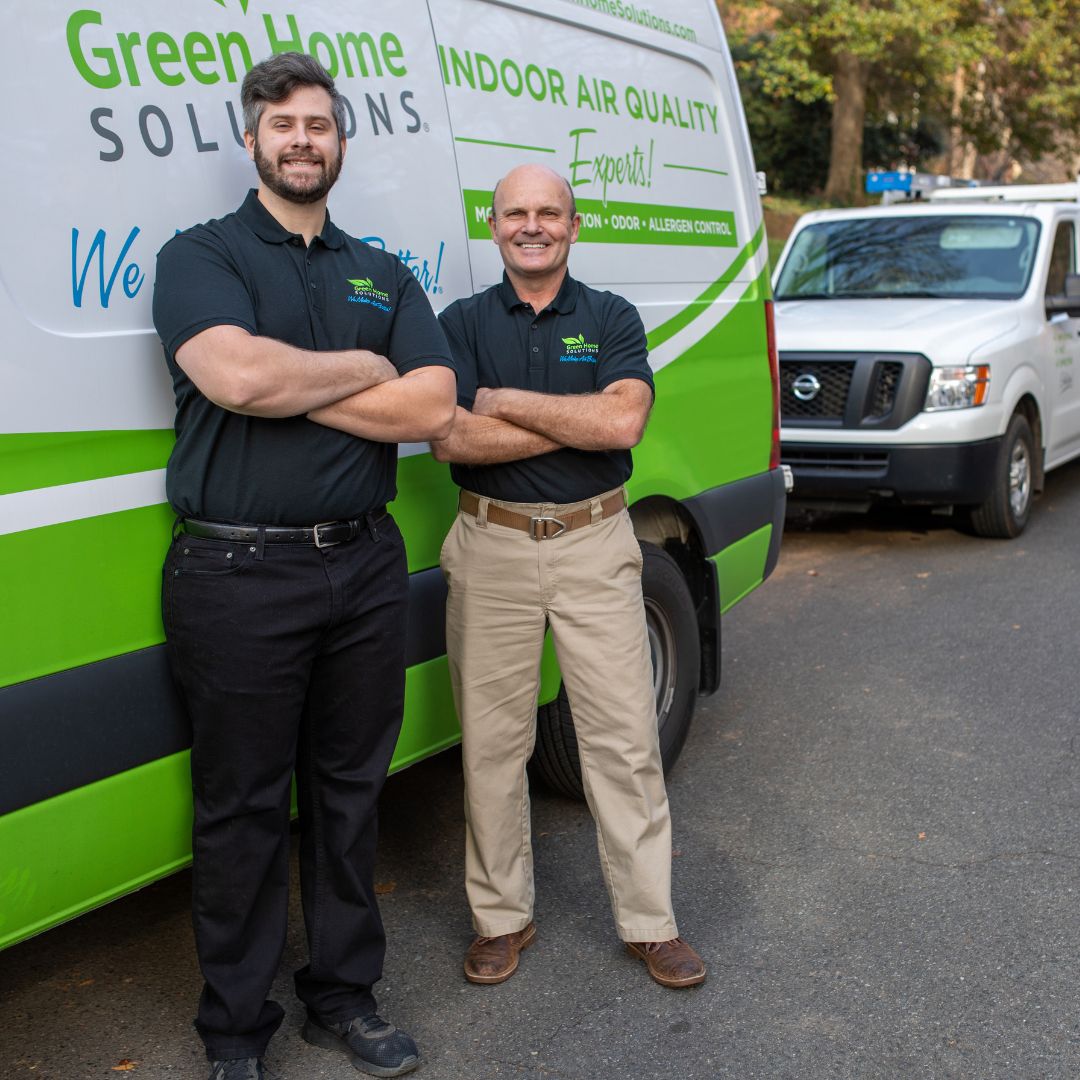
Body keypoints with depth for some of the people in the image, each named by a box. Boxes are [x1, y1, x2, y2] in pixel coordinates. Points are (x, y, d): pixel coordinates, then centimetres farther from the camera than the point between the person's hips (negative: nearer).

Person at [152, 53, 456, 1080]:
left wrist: (285, 389, -10)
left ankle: (343, 995, 31)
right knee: (243, 810, 6)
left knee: (348, 791, 14)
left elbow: (432, 406, -2)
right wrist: (363, 367, -6)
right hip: (238, 574, -4)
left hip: (363, 564, 4)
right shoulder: (200, 255, 0)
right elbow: (234, 375, -20)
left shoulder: (385, 276, 13)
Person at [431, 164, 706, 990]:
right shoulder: (463, 323, 5)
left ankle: (650, 920, 15)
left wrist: (506, 402, -11)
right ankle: (502, 916, 22)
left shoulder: (612, 318, 5)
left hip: (595, 543, 0)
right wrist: (578, 420, -11)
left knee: (625, 737, 3)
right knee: (492, 741, 7)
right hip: (492, 549, 1)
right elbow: (452, 440, -10)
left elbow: (625, 421, -13)